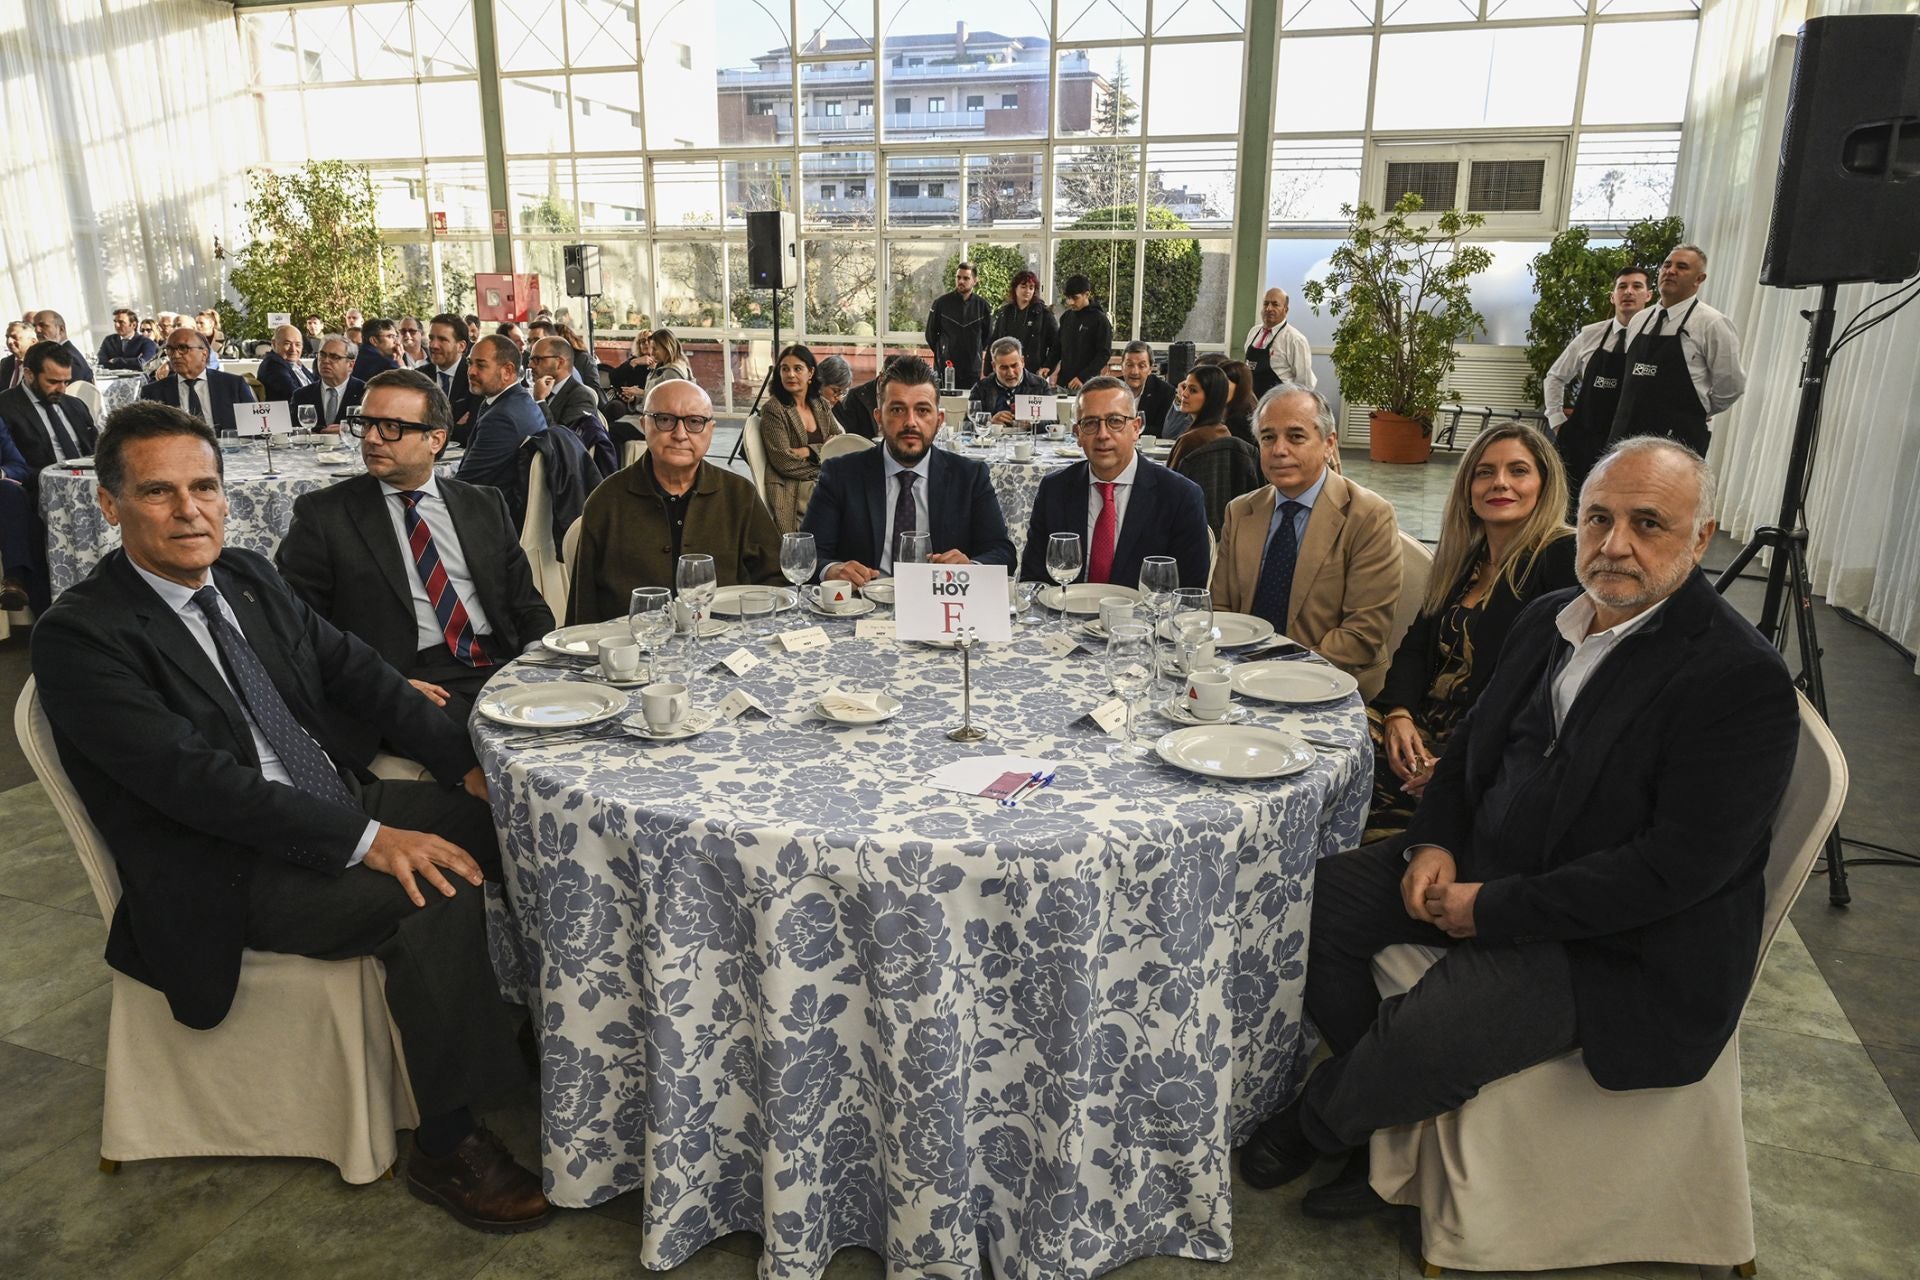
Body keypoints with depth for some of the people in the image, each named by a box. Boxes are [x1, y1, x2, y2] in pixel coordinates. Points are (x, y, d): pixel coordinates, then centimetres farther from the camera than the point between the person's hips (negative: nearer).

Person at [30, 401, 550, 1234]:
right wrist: (366, 841, -30)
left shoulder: (246, 578, 8)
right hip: (230, 874, -7)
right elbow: (195, 778, -23)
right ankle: (446, 1149, -13)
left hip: (341, 804, 8)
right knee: (437, 897, -29)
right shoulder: (78, 635, -14)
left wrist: (471, 767, -4)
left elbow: (356, 671, 9)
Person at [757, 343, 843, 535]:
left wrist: (807, 451, -7)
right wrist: (823, 448, -1)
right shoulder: (773, 409, -3)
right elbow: (783, 461, -10)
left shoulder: (821, 404, 13)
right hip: (793, 490, -5)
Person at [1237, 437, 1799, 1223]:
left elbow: (1680, 865, -24)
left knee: (1430, 1033, -26)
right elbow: (1474, 742, 15)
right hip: (1483, 866, 8)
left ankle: (1315, 1125, 8)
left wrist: (1496, 908, -22)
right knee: (1315, 896, -4)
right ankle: (1399, 1103, 12)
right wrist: (1433, 843, -3)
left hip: (1618, 945, -8)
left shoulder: (1742, 680, -19)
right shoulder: (1548, 619, 5)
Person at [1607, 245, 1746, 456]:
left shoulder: (1712, 324, -4)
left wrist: (1694, 413, 8)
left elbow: (1731, 385, -2)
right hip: (1625, 433, 5)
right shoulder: (1638, 320, 13)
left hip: (1678, 438, -5)